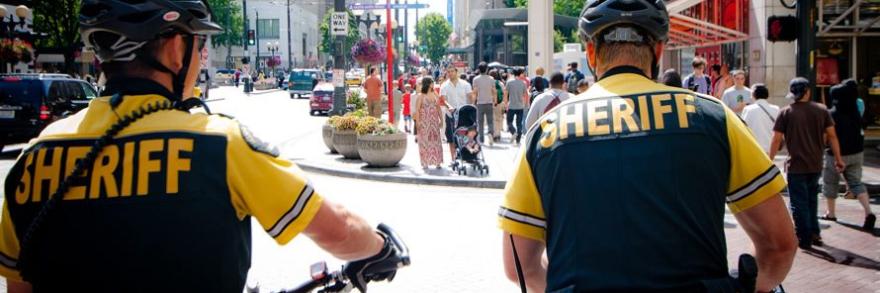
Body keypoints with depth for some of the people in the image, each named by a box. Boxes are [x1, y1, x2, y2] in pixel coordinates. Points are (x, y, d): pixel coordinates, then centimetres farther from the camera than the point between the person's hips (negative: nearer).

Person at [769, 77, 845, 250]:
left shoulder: (786, 113, -8)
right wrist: (838, 159, 8)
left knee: (799, 203, 4)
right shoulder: (822, 110, 1)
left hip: (796, 165, -4)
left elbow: (776, 139, -9)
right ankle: (814, 234, 26)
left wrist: (770, 161, 0)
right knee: (812, 200, 22)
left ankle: (805, 239, 7)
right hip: (816, 164, 4)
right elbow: (832, 135, 1)